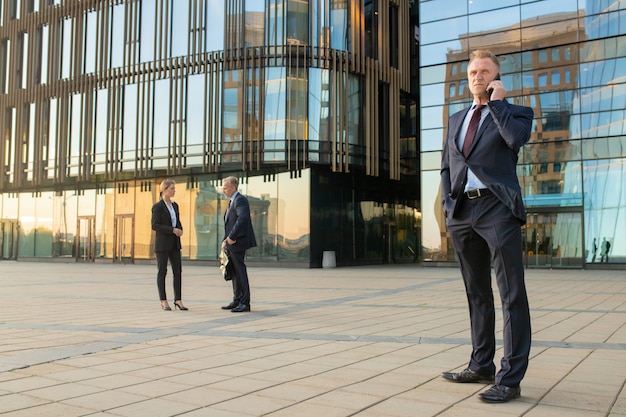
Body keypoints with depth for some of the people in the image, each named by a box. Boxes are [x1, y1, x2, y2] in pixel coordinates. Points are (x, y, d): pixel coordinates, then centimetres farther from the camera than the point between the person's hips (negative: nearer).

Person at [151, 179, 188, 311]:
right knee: (162, 272, 1)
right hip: (162, 243, -6)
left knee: (178, 271, 2)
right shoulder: (158, 206, -7)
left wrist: (180, 230, -1)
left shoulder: (175, 205, 13)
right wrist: (172, 230, -19)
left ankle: (178, 300, 6)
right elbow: (154, 225, -13)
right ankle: (163, 301, 8)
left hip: (175, 243, 6)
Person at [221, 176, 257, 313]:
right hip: (232, 244, 10)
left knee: (240, 272, -6)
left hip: (237, 242, -10)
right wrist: (225, 240, 11)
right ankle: (237, 300, 22)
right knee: (235, 273, 14)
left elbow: (243, 218, -27)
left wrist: (231, 237, -23)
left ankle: (245, 303, -1)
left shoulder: (240, 200, -12)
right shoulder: (232, 201, 20)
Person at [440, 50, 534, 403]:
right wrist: (448, 202, 9)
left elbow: (517, 138, -17)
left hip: (497, 209, -5)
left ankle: (511, 379, -2)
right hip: (462, 211, 6)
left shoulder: (515, 112, 7)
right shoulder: (456, 120, 21)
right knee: (477, 293, 12)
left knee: (512, 294, -6)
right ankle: (482, 367, 23)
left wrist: (497, 102, -4)